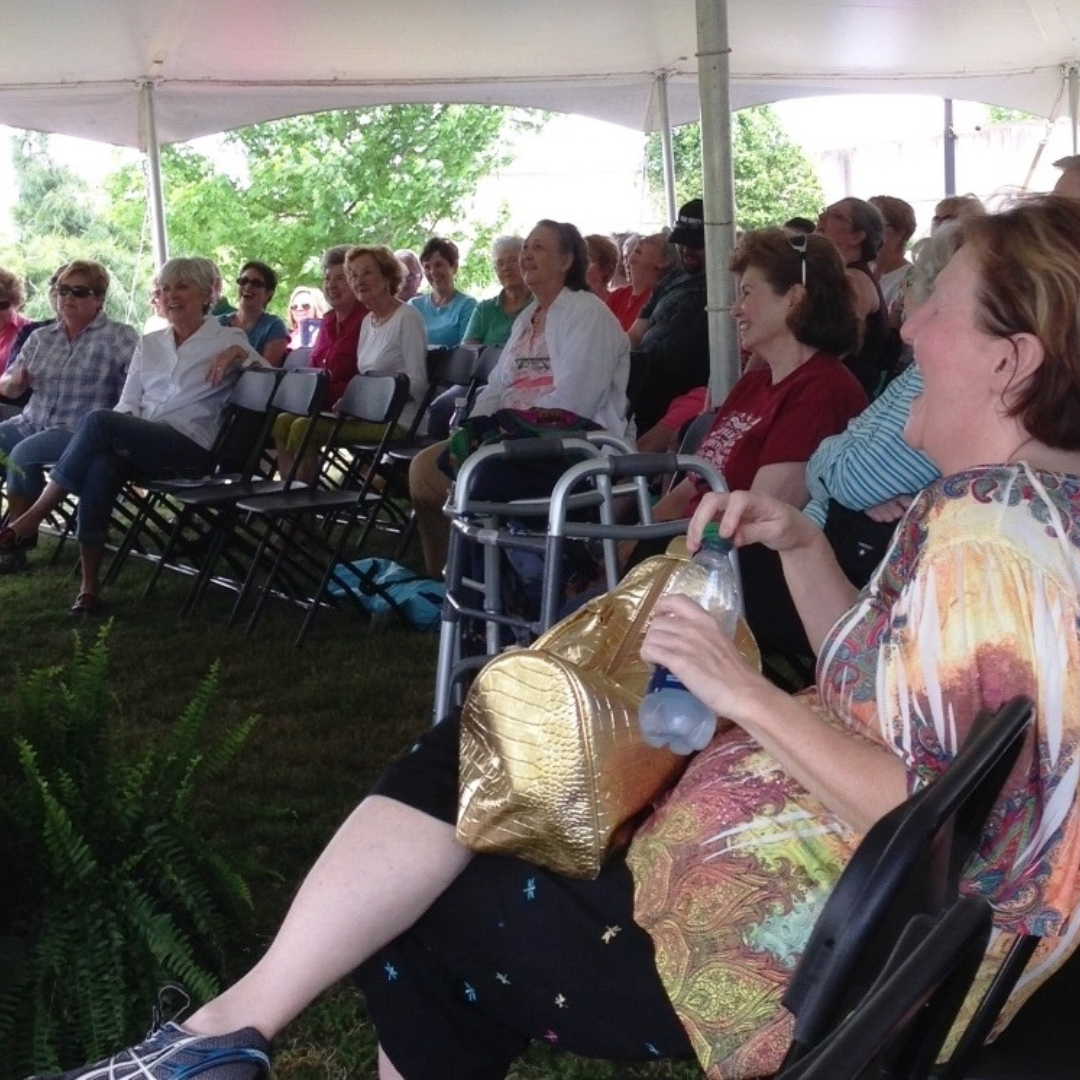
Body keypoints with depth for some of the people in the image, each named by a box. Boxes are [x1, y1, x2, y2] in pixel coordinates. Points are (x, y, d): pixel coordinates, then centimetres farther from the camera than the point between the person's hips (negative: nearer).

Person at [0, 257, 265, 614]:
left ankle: (34, 515, -20)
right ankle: (89, 586, -32)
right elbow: (127, 404, 17)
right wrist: (120, 436, -5)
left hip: (191, 448, -4)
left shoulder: (228, 339, 9)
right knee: (101, 466, -34)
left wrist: (240, 354, -19)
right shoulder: (149, 344, 23)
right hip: (138, 446, 4)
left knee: (98, 422, -30)